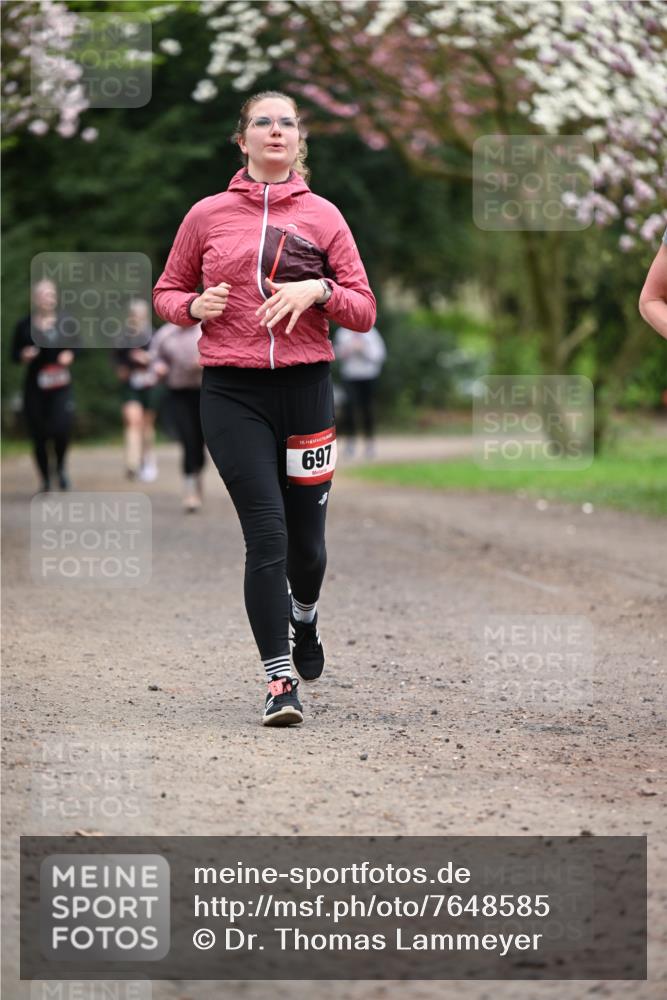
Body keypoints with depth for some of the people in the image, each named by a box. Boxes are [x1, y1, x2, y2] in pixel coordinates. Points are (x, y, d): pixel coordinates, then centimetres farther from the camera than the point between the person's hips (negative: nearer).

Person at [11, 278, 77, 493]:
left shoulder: (65, 323, 3)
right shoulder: (25, 326, 1)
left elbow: (76, 346, 15)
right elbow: (15, 354, 7)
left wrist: (70, 355, -6)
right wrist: (24, 356, -14)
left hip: (61, 386, 0)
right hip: (35, 387, 0)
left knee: (62, 428, -18)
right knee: (39, 436, 3)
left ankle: (61, 467, 11)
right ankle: (45, 481, 19)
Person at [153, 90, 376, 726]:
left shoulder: (323, 216, 7)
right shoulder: (208, 215, 6)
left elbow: (364, 312, 7)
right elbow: (166, 293, 17)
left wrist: (320, 291, -12)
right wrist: (195, 306, -5)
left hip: (306, 386, 2)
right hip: (232, 392, -1)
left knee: (305, 537, 9)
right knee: (266, 532, -12)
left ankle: (304, 615, 44)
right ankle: (280, 681, -10)